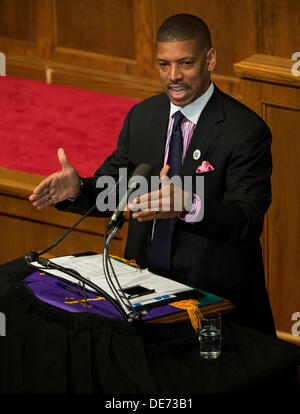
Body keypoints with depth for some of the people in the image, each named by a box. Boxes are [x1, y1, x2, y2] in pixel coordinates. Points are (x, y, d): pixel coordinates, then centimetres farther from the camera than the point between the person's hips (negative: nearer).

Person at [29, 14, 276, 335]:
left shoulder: (246, 131, -10)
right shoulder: (141, 116, 9)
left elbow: (249, 221, -18)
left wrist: (187, 204, -37)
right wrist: (77, 189, -10)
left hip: (215, 294, -4)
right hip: (145, 282, 4)